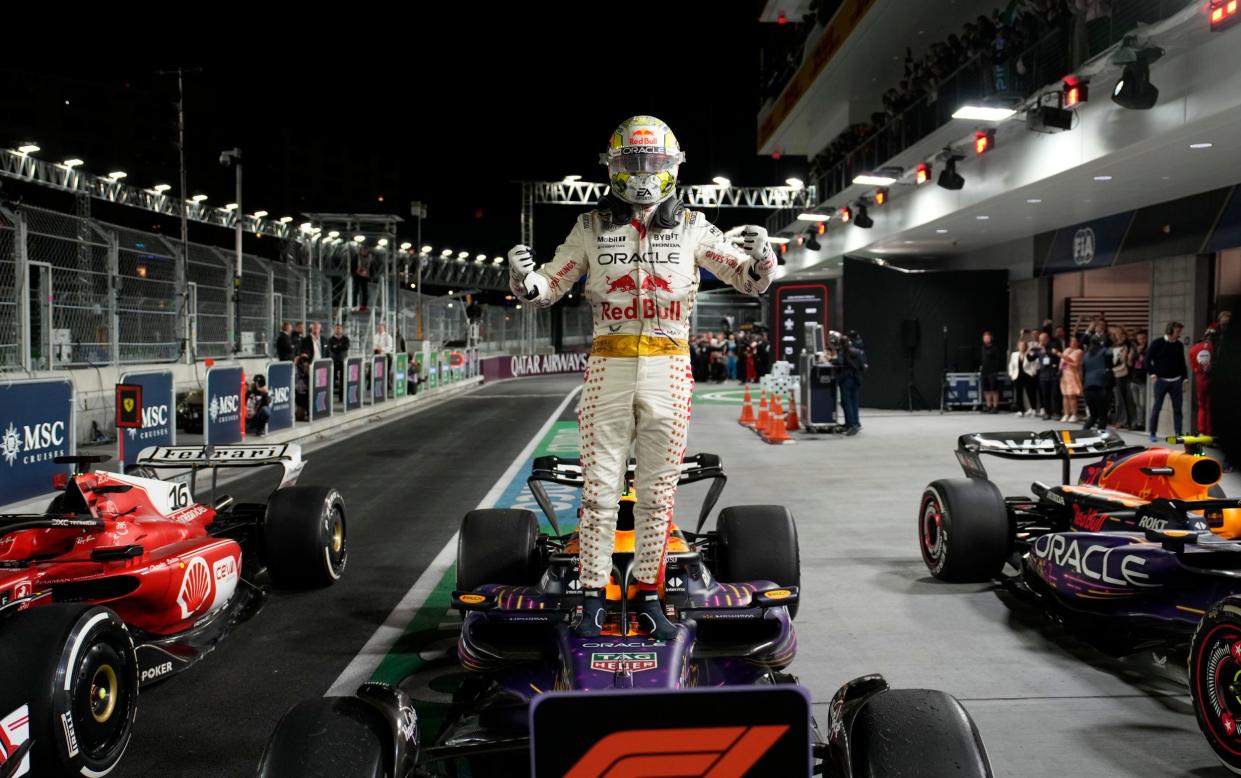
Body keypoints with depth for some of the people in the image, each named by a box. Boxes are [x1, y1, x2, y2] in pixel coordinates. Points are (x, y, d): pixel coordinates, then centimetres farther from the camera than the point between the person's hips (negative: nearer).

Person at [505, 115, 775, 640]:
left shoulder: (691, 227, 7)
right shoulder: (592, 227, 6)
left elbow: (751, 281, 9)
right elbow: (550, 288, 9)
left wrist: (761, 257, -13)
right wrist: (524, 279, -14)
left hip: (668, 368, 1)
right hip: (607, 365, 0)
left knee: (657, 489, 6)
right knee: (599, 487, 0)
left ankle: (648, 595, 16)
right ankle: (593, 597, 9)